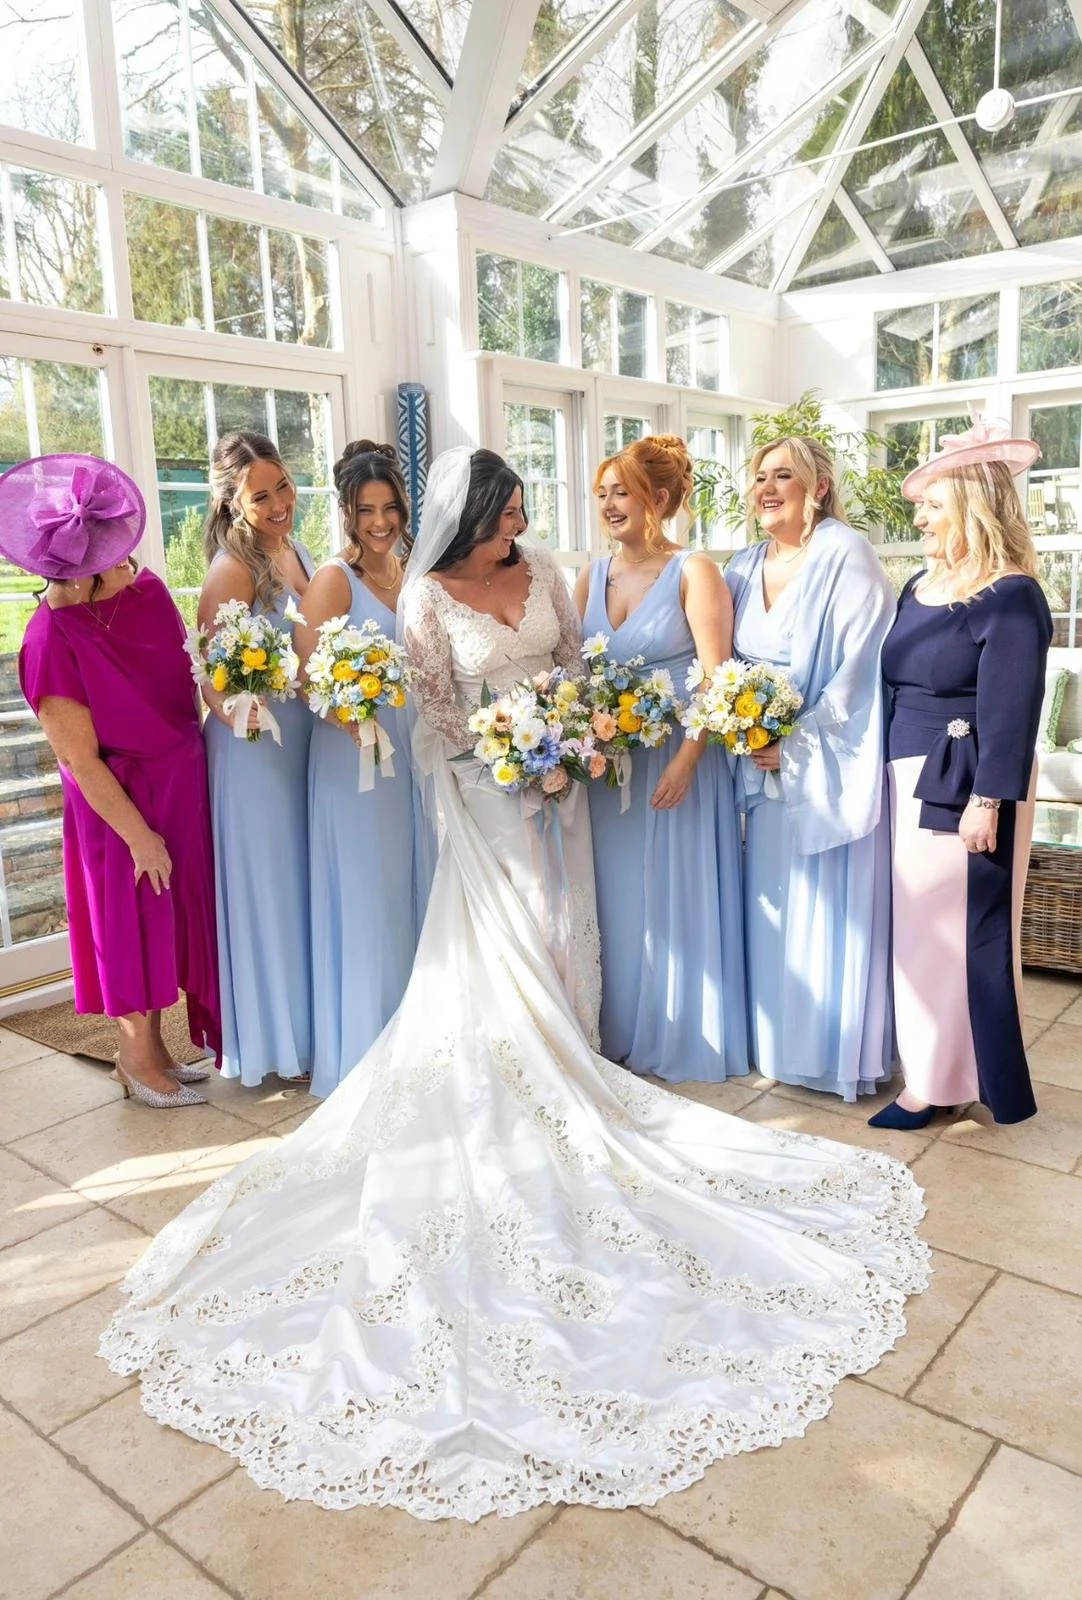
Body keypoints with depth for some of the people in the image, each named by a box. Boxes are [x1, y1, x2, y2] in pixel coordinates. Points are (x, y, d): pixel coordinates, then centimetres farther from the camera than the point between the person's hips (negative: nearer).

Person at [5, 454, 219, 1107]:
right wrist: (139, 835, -14)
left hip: (184, 784, 7)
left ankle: (155, 1047, 36)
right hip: (122, 801, -6)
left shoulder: (148, 591, -5)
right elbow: (80, 759, -18)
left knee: (179, 916, 17)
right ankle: (138, 1059, 31)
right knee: (135, 921, 9)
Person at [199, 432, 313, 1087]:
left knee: (308, 881, 18)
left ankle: (310, 1022, 37)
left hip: (306, 741, 8)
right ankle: (276, 1039, 24)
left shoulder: (298, 553, 6)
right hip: (256, 750, -8)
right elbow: (211, 676, -20)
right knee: (267, 888, 5)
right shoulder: (234, 570, -18)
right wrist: (237, 712, -37)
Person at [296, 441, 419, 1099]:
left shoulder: (415, 571, 9)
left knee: (412, 890, 15)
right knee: (365, 897, 1)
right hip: (355, 754, -6)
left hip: (415, 749, 6)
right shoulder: (335, 578, -9)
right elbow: (306, 673, -17)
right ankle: (363, 1050, 18)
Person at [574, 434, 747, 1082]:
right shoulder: (592, 577, 10)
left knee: (676, 900, 4)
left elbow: (716, 677, -12)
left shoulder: (694, 571, -6)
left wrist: (686, 760, -20)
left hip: (674, 759, -5)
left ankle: (682, 1041, 21)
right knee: (616, 901, 12)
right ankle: (621, 1034, 27)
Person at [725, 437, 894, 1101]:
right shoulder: (744, 568, 10)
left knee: (832, 909, 0)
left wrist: (799, 743, -17)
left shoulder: (846, 556, -10)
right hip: (767, 765, 6)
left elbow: (861, 667, -15)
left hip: (831, 765, -6)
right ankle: (780, 1043, 25)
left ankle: (845, 1053, 15)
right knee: (774, 906, 11)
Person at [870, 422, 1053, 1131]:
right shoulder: (922, 586, 12)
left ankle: (938, 1081, 15)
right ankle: (932, 1071, 29)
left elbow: (1010, 710, -18)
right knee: (920, 925, 15)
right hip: (912, 780, 9)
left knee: (957, 928, 1)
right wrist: (893, 775, 16)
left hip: (963, 789, -9)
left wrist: (988, 801, -20)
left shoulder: (1010, 597, -14)